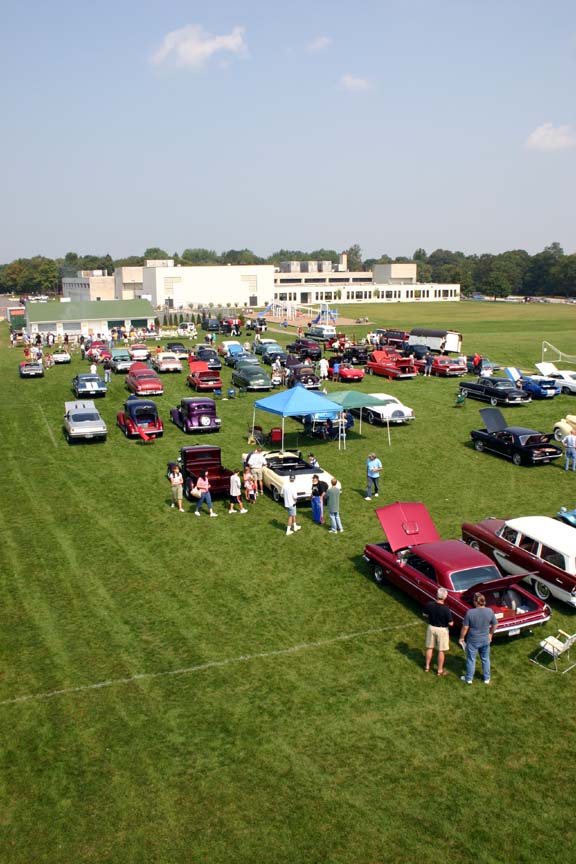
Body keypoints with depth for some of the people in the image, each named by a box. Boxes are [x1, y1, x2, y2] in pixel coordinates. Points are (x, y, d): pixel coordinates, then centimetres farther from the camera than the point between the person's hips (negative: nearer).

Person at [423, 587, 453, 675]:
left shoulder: (429, 604, -16)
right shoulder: (445, 609, -27)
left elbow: (424, 615, 0)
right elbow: (450, 623, -19)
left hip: (431, 627, 4)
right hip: (442, 630, -4)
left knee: (429, 648, 22)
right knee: (441, 651, 13)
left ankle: (427, 667, 35)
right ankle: (440, 670, 24)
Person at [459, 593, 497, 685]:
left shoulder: (470, 612, -24)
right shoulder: (490, 611, -14)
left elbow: (465, 627, -17)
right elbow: (494, 625, 0)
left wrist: (462, 637, -1)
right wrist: (491, 634, 18)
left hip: (473, 640, -3)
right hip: (485, 640, 3)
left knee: (471, 660, 15)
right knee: (485, 659, 21)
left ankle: (469, 678, 29)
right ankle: (486, 678, 34)